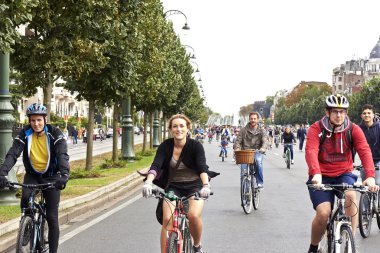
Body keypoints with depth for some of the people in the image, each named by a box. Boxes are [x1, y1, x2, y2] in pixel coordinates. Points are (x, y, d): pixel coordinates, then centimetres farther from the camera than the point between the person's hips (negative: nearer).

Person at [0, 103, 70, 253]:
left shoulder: (54, 133, -16)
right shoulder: (24, 134, -12)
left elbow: (62, 155, -28)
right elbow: (12, 154, -22)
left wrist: (64, 175, -47)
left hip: (51, 176, -1)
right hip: (32, 175, 1)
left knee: (52, 217, -3)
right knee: (26, 198, -30)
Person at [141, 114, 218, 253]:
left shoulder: (195, 145, -14)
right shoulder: (165, 146, -9)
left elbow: (202, 167, -27)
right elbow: (155, 165, -22)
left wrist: (206, 185, -45)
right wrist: (148, 182, -41)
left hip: (194, 186, -2)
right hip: (173, 187, 2)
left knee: (194, 215, -26)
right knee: (167, 219, -19)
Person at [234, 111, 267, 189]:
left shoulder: (262, 131, 8)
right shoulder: (243, 130, 11)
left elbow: (264, 141, -7)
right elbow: (238, 140, 5)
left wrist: (263, 148, -30)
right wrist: (237, 148, -18)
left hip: (257, 152, -1)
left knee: (258, 160, -34)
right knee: (243, 170, -19)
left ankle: (260, 183, -25)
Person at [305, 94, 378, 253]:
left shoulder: (353, 130, -7)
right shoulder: (316, 129, -13)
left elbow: (365, 151, -20)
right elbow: (311, 151, -28)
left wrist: (370, 176, -38)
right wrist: (316, 174, -47)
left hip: (343, 174, 2)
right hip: (322, 176, -1)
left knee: (351, 195, -31)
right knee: (323, 213, -20)